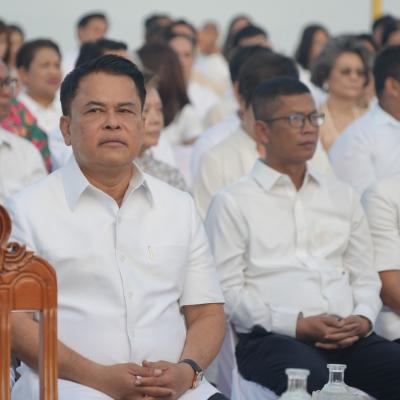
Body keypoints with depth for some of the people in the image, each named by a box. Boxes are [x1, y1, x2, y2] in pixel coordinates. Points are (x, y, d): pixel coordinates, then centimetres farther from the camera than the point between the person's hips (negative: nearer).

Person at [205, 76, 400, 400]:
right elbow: (227, 290, -2)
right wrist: (297, 324, -12)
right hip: (272, 338, -5)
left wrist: (363, 318, -1)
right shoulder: (233, 203, 7)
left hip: (349, 338, 5)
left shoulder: (343, 197, 24)